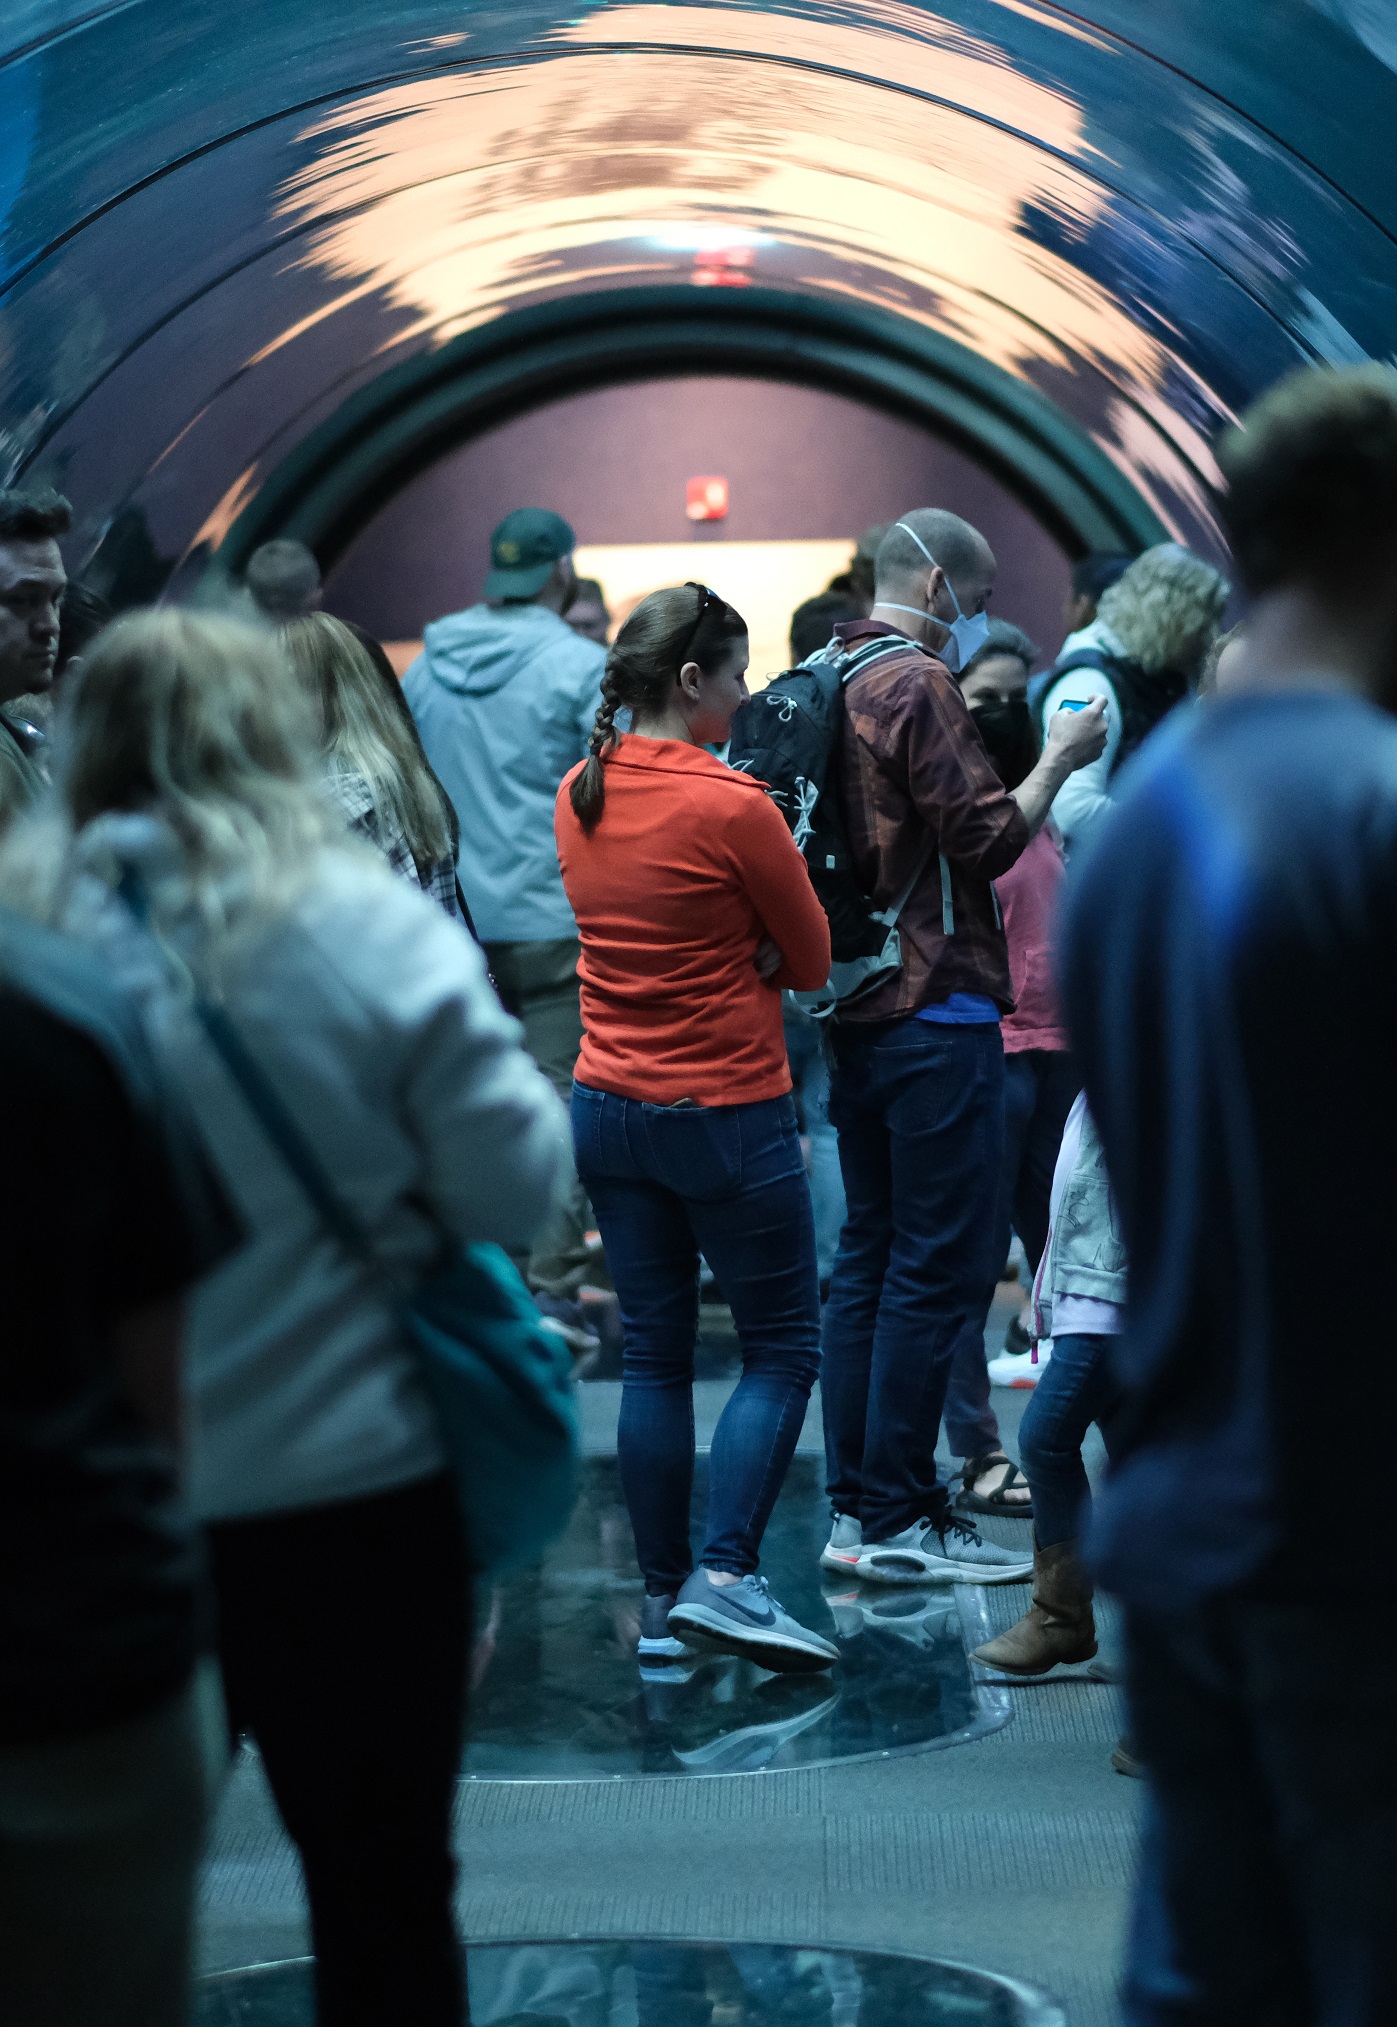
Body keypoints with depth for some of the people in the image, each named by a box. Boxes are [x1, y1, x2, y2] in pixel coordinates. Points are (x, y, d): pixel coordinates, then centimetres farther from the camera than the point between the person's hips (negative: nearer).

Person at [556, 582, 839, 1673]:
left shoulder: (579, 796, 5)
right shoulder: (731, 806, -16)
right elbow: (812, 961, -6)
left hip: (610, 1107, 6)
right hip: (726, 1116, -6)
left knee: (654, 1356, 11)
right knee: (783, 1349, 5)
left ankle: (664, 1600, 13)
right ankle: (725, 1576, -7)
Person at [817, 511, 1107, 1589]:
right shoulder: (919, 685, -13)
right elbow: (985, 839, -16)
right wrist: (1058, 760, -5)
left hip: (859, 1013, 10)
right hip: (937, 1013, -10)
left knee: (869, 1257, 13)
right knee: (937, 1267, -4)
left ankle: (855, 1507, 16)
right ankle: (902, 1520, -2)